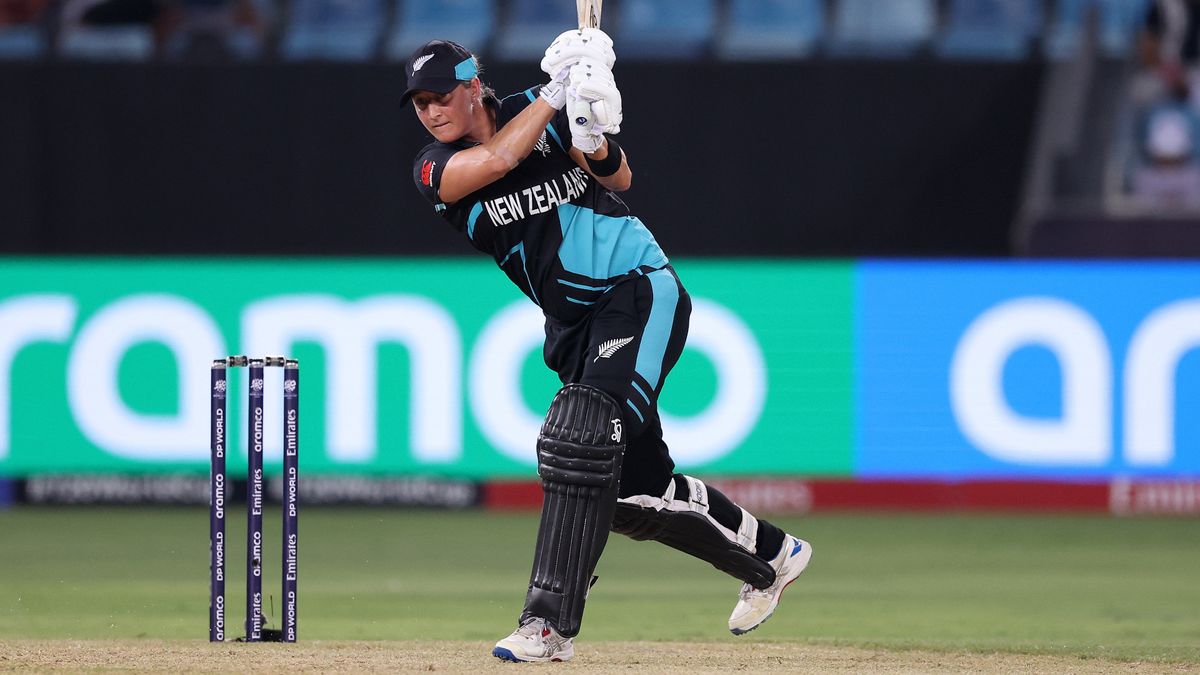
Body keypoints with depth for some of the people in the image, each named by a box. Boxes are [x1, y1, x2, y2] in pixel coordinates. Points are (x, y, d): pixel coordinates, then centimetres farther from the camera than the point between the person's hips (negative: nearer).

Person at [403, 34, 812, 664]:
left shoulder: (544, 113, -4)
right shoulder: (436, 167, -2)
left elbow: (618, 179, 0)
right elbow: (498, 160, -22)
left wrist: (596, 145, -21)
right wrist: (558, 91, -18)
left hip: (639, 288, -5)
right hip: (574, 323, 5)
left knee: (578, 437, -25)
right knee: (638, 492, 7)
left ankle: (551, 622, -29)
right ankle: (769, 554, 32)